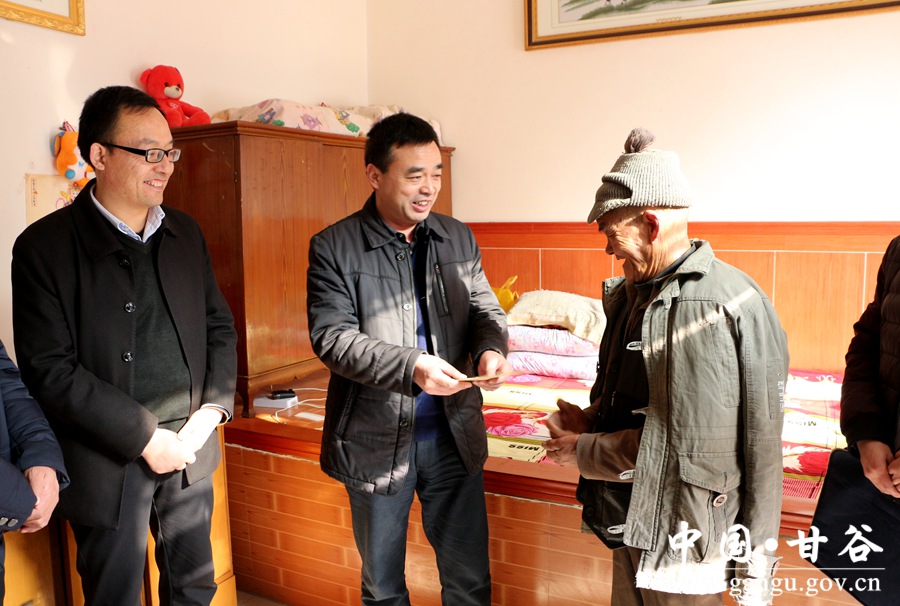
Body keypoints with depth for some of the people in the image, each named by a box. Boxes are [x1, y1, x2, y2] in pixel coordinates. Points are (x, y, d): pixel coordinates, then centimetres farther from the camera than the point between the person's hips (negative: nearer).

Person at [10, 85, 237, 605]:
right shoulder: (44, 247, -10)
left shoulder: (186, 234, 5)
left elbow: (220, 326, 9)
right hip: (108, 463, -4)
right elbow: (49, 369, -15)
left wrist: (212, 411, -5)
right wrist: (145, 438, -17)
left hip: (190, 447, 5)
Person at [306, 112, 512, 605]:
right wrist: (411, 366, -28)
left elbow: (485, 309, 9)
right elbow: (332, 337, -15)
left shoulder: (459, 239, 4)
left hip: (454, 435, 3)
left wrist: (490, 348, -14)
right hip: (376, 440, -2)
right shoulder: (333, 248, -9)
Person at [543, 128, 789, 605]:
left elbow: (678, 445, -21)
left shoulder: (730, 305, -20)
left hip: (682, 543, -7)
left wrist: (580, 452, -13)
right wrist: (589, 420, -3)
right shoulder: (632, 293, 5)